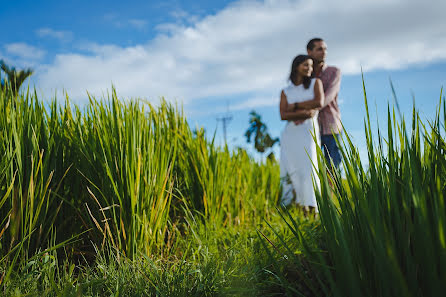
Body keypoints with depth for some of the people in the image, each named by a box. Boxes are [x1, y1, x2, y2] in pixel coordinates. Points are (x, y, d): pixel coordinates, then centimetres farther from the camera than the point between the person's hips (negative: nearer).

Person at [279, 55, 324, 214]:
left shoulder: (315, 83, 15)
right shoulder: (286, 92, 17)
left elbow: (319, 102, -4)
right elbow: (283, 115, 1)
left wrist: (296, 106, -1)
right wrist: (304, 113, -11)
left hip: (308, 130, -2)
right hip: (290, 133, 2)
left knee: (308, 166, -16)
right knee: (290, 168, -7)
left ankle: (312, 208, -18)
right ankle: (290, 203, -7)